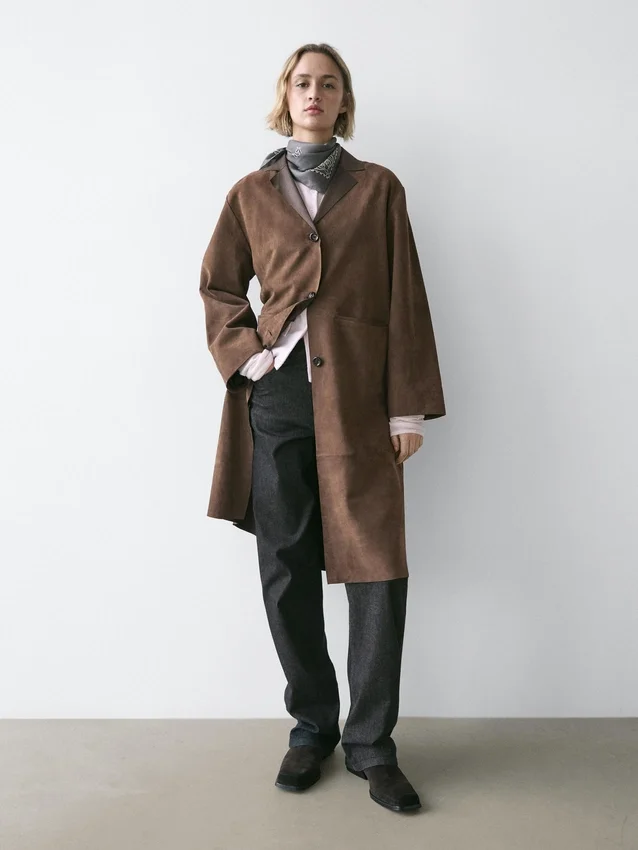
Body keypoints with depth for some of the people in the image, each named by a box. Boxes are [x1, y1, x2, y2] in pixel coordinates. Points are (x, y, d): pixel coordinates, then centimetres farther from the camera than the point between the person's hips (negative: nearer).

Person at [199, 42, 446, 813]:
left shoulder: (378, 188, 8)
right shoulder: (251, 193, 13)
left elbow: (404, 301, 3)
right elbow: (218, 287, 17)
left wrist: (408, 404, -3)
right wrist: (245, 352, -2)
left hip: (358, 395, -1)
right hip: (278, 395, 2)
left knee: (377, 567, -3)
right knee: (286, 569, 5)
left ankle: (371, 744, 13)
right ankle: (311, 726, 24)